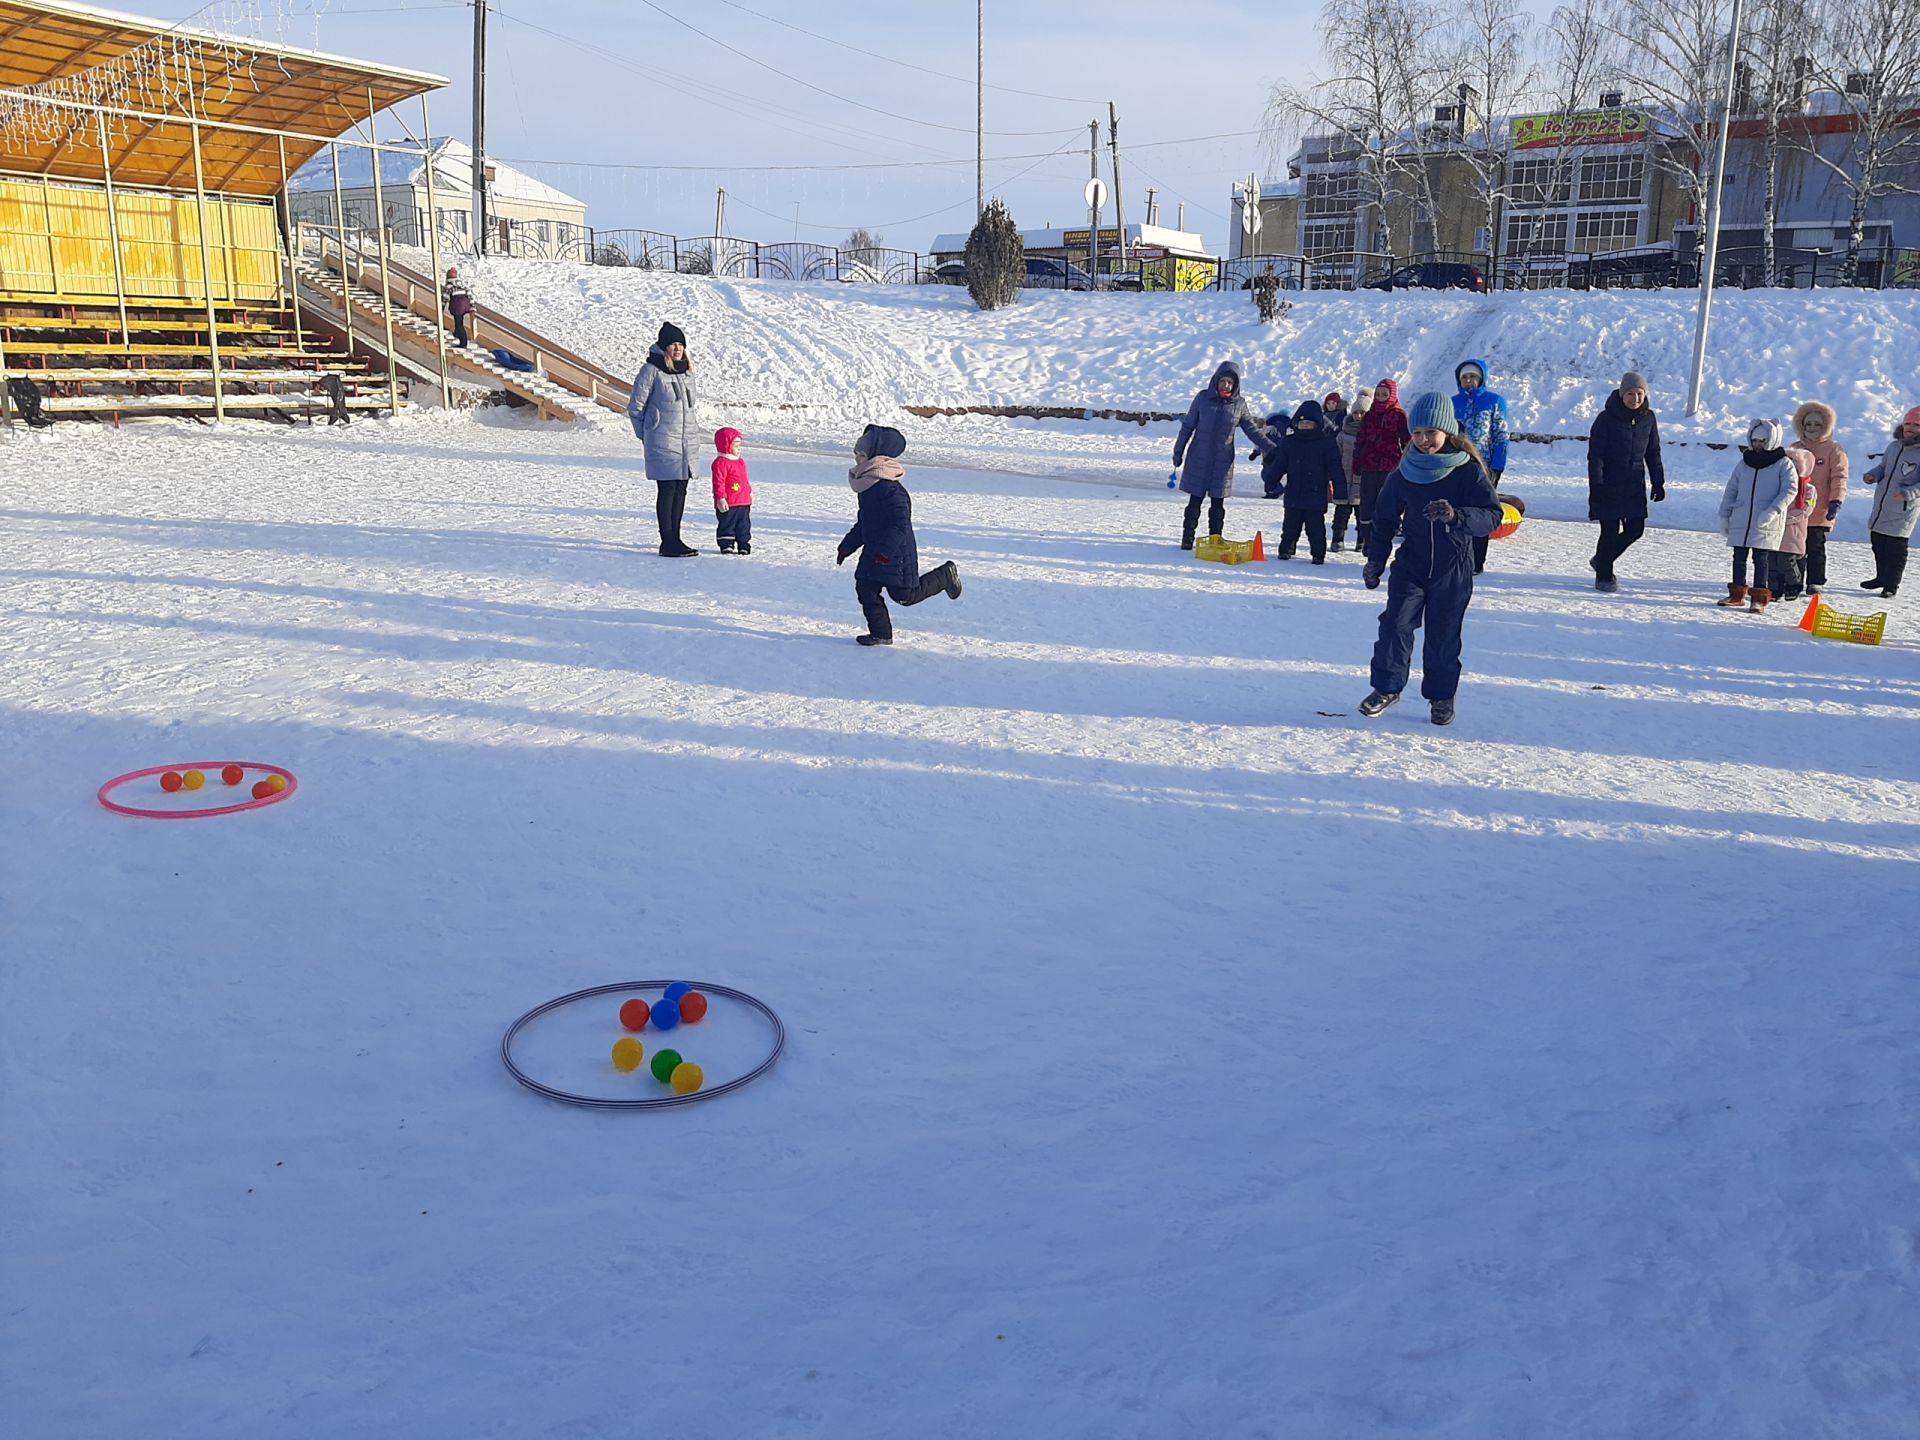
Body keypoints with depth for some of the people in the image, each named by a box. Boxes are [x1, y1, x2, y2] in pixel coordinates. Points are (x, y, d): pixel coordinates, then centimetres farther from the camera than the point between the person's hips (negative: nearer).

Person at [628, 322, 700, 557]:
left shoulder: (687, 371, 13)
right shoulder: (652, 370, -8)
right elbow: (635, 407, -3)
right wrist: (646, 434, 4)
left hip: (686, 440, 7)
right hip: (662, 441, -7)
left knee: (680, 489, 8)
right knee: (667, 489, -7)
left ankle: (674, 538, 16)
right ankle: (668, 542, -4)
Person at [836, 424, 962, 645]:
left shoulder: (888, 486, -21)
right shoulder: (866, 484, 10)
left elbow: (900, 522, -25)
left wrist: (884, 550, -30)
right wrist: (847, 546, 20)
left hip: (896, 552, -9)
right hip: (874, 550, 9)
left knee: (905, 594, 0)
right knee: (865, 587, 1)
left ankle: (945, 575, 21)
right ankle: (881, 633, 9)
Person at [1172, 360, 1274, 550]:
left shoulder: (1239, 404, 2)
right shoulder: (1203, 398, -1)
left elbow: (1252, 430, 8)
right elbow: (1188, 426, 5)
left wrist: (1271, 448, -1)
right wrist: (1178, 452, 6)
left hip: (1223, 462, 1)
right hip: (1198, 460, -1)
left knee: (1217, 505, 5)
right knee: (1194, 502, 3)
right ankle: (1187, 539, 11)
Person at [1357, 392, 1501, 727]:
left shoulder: (1469, 471, -10)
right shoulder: (1404, 473, -1)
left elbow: (1491, 515, -17)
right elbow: (1384, 517, 12)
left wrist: (1456, 515, -35)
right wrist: (1375, 561, 13)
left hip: (1453, 569, -2)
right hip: (1411, 564, 2)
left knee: (1444, 635, 7)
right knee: (1396, 623, -9)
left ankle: (1441, 696, 22)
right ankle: (1387, 687, 5)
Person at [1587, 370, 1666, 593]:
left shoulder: (1648, 419, 5)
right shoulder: (1606, 418, -9)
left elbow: (1653, 454, 14)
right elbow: (1595, 455, -10)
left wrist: (1659, 482, 11)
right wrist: (1596, 486, -16)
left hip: (1634, 485, 5)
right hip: (1609, 484, -5)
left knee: (1635, 529, 4)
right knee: (1610, 531, -3)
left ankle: (1601, 561, 26)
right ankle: (1604, 577, 13)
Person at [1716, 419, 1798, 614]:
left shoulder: (1783, 464, -2)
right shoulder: (1744, 462, 11)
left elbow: (1790, 490, -9)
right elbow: (1731, 490, 16)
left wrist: (1773, 511, -21)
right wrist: (1724, 515, 13)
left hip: (1767, 524, -5)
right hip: (1741, 521, 5)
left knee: (1761, 559, -6)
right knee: (1739, 558, 11)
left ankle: (1759, 598, -3)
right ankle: (1737, 593, 22)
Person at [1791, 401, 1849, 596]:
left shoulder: (1834, 450, -1)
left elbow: (1839, 478, -6)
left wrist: (1836, 502, -16)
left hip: (1819, 513, -4)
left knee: (1815, 547, -1)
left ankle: (1816, 584, 4)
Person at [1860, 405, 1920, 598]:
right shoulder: (1894, 446, 9)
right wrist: (1873, 475, 1)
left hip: (1902, 512, -7)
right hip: (1881, 508, 7)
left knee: (1896, 549, -4)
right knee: (1878, 545, 18)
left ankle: (1891, 585, 6)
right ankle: (1881, 577, 36)